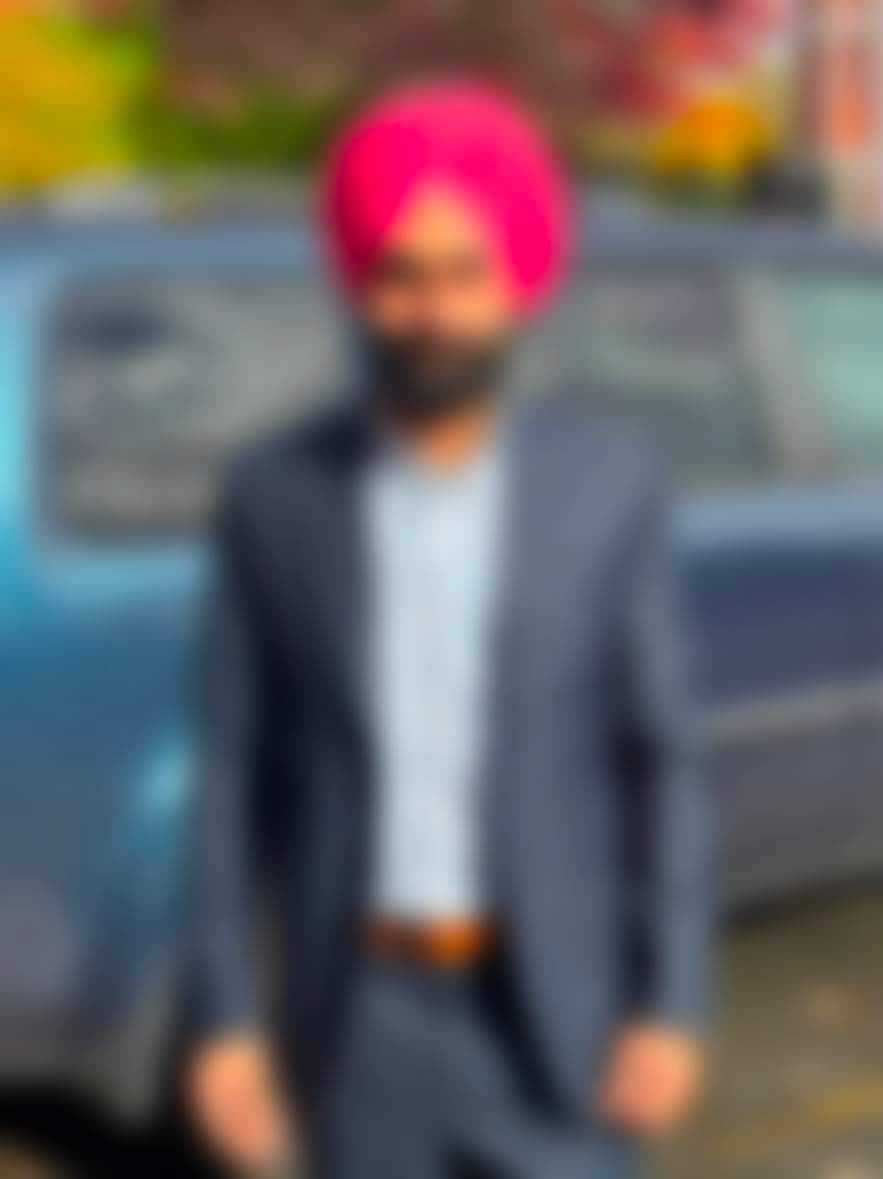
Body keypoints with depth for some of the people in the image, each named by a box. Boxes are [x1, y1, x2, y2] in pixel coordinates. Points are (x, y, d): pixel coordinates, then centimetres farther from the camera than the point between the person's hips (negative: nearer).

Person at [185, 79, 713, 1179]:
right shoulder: (274, 495, -6)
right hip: (360, 1010, 1)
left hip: (554, 1011, 0)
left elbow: (664, 764, -3)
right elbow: (231, 777, -2)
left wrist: (671, 1011, -7)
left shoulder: (611, 483, -7)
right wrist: (224, 1024, -4)